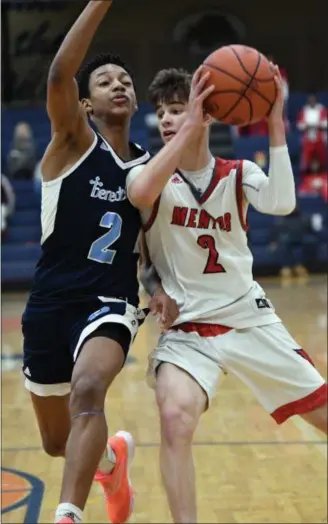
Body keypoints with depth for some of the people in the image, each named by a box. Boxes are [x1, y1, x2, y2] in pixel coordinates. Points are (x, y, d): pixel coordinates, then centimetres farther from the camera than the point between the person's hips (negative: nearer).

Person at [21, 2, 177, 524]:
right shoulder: (73, 141, -3)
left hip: (112, 304, 0)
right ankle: (111, 459, 48)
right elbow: (59, 74, -23)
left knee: (88, 391, -33)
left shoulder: (151, 166, 9)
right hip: (52, 303, 0)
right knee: (57, 441, 14)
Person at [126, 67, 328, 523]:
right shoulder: (150, 174, -5)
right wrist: (190, 128, -32)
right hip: (185, 327, -2)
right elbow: (140, 194, -31)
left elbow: (282, 204, -21)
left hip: (251, 319, 2)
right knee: (175, 416, -31)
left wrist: (275, 125, -23)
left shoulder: (238, 174, 1)